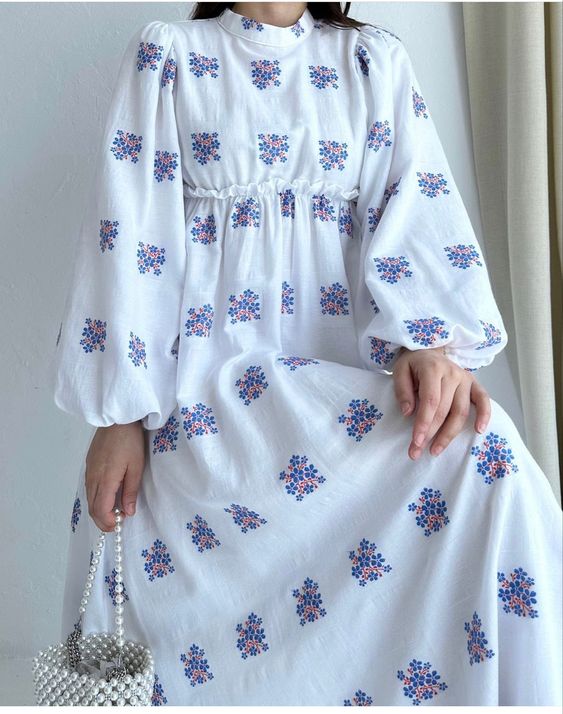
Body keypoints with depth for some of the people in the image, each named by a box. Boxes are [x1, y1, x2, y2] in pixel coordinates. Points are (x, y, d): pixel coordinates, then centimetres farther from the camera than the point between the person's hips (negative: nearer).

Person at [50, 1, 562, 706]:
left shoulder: (375, 59, 15)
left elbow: (416, 204, 0)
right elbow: (129, 230, 1)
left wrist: (430, 339, -20)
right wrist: (121, 413, -8)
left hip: (343, 357, 3)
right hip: (204, 367, -3)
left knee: (484, 455, -24)